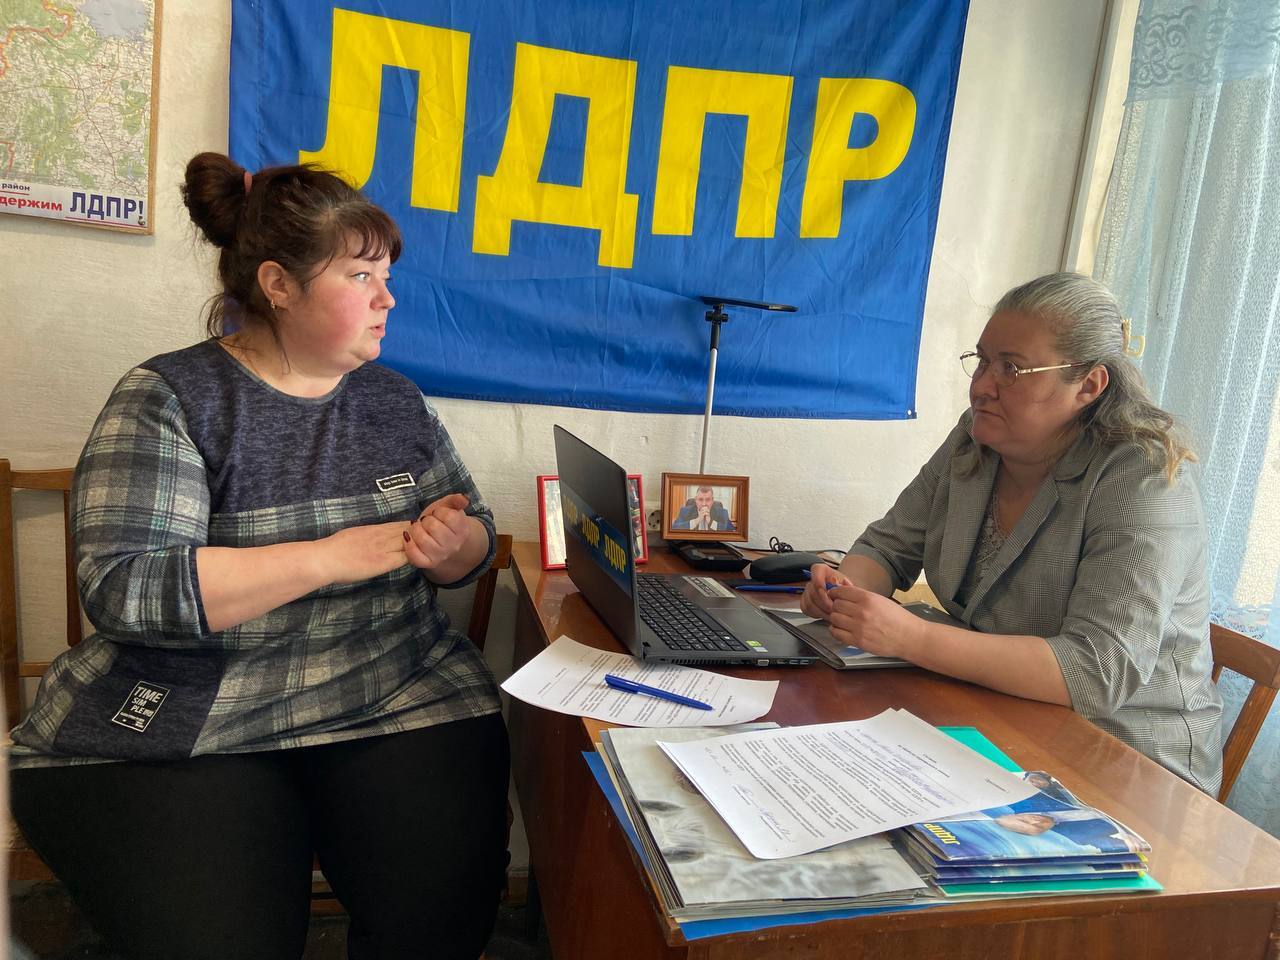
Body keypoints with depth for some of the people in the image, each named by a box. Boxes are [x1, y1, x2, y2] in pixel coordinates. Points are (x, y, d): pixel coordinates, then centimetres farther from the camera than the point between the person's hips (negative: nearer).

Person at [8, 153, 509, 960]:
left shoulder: (396, 402, 10)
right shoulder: (168, 400, -4)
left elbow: (476, 540, 13)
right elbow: (122, 586, -16)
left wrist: (452, 547, -12)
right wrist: (329, 558, -20)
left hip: (403, 700, 3)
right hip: (177, 730, -2)